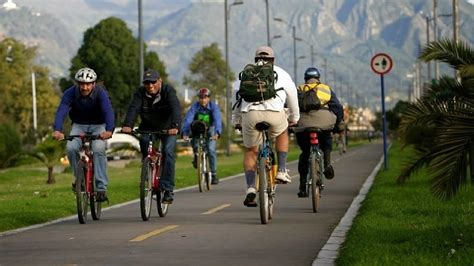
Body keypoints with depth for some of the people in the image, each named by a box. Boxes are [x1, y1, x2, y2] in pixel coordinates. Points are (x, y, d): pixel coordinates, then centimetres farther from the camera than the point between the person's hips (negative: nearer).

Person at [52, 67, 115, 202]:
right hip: (79, 125, 2)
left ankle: (101, 187, -24)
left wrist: (109, 130, -59)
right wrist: (57, 130, -53)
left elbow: (108, 111, -40)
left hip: (98, 126, -2)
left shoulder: (101, 93, -25)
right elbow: (61, 111, -33)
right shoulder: (70, 93, -20)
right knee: (71, 148, -24)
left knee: (98, 149, -28)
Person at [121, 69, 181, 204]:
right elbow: (133, 108, -27)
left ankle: (168, 189, -21)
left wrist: (175, 126, -53)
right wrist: (127, 125, -46)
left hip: (167, 129, -2)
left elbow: (176, 109, -35)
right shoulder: (140, 93, -13)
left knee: (168, 152, -22)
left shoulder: (168, 91, -20)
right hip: (148, 128, 2)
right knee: (143, 141, -27)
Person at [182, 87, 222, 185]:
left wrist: (217, 133, -53)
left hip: (210, 130, -1)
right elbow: (187, 119, -30)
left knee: (211, 149, -19)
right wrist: (185, 133, -45)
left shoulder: (213, 107, -22)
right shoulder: (195, 106, -21)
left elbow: (217, 120, -35)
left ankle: (213, 174, -7)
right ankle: (196, 155, 9)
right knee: (194, 143, -27)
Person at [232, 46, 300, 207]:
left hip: (250, 115, 1)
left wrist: (236, 120, 29)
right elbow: (292, 96, 31)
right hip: (275, 115, -1)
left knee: (250, 152, 15)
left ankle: (250, 188, -3)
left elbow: (236, 96, 22)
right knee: (282, 133, 32)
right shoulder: (281, 73, 23)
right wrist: (294, 118, 44)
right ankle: (281, 171, 21)